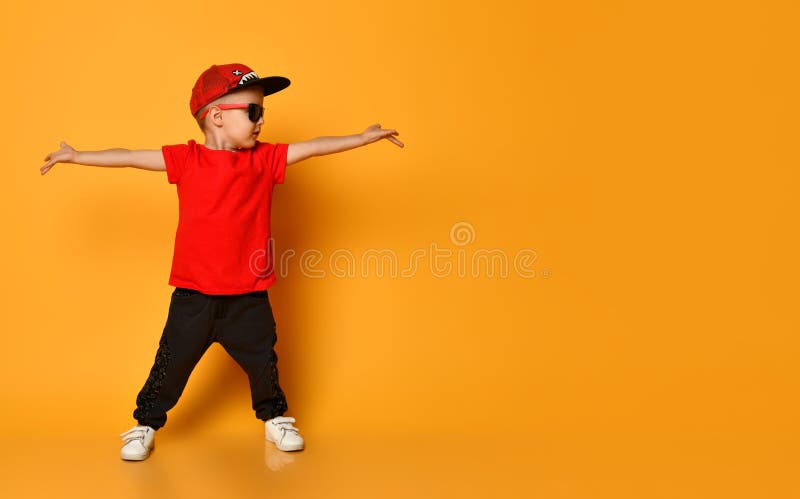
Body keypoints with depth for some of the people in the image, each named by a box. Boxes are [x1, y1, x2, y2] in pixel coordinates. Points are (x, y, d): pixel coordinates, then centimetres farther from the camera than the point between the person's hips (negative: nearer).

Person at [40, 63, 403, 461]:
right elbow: (130, 157, -5)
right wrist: (77, 156, -6)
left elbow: (311, 147, -4)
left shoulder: (265, 159, 0)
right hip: (193, 294, -1)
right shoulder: (187, 159, -6)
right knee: (171, 363, 9)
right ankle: (145, 427, 29)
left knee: (263, 362, 13)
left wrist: (362, 138, -8)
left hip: (248, 297, 2)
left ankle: (275, 419, 37)